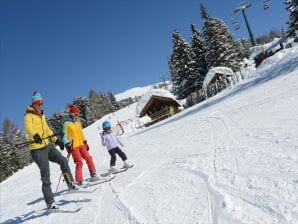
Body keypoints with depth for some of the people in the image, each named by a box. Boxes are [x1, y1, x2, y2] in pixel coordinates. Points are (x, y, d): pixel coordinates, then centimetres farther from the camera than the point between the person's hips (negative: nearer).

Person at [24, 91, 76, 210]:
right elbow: (28, 128, -27)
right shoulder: (28, 116, -6)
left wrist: (56, 140, 24)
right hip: (38, 149, -7)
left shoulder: (42, 116, 18)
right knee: (46, 176, -6)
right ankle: (50, 202, 2)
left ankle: (71, 184, 9)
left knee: (63, 160, -3)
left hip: (48, 145, 7)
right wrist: (35, 136, -47)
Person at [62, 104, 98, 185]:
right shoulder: (66, 124, -4)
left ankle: (93, 174, 13)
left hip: (81, 145, 6)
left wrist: (85, 142, 21)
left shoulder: (78, 123, 15)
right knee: (79, 162, -11)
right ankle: (79, 181, -5)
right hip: (73, 146, -6)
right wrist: (67, 145, -18)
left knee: (88, 158, 2)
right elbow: (64, 135, -7)